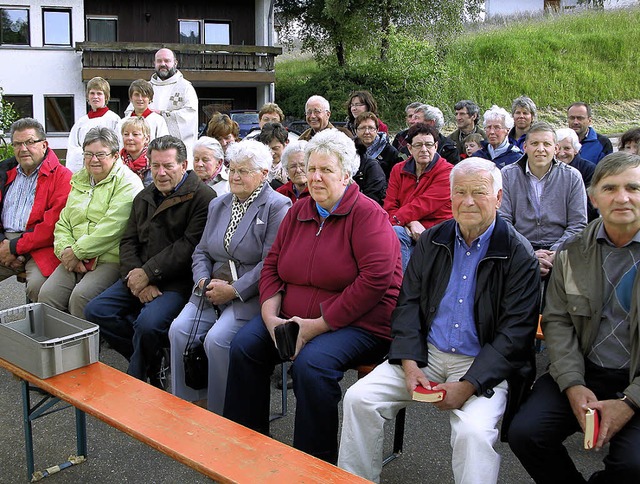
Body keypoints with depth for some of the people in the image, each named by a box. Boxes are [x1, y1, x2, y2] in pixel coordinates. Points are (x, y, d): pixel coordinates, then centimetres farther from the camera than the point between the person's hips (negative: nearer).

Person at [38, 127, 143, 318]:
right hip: (75, 260, 6)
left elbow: (112, 227, -15)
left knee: (80, 296, -28)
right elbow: (63, 223, 18)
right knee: (47, 294, -17)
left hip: (110, 259, -6)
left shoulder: (127, 182, -4)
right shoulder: (79, 180, 21)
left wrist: (77, 251, -12)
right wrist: (65, 251, -2)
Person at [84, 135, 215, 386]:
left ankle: (135, 381, 0)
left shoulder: (202, 196, -6)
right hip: (139, 276, 8)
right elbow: (128, 242, 13)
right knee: (95, 311, -8)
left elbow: (189, 246, -15)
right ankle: (151, 359, 3)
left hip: (177, 282, -7)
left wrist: (148, 273, -16)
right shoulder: (143, 198, 18)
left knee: (148, 323, -30)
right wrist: (136, 276, -7)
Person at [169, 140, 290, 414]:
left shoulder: (277, 207, -5)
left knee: (217, 338, -26)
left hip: (250, 295, -6)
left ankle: (219, 415, -6)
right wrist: (204, 281, -3)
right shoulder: (218, 205, 19)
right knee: (179, 329, -16)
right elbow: (202, 251, 17)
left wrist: (233, 290, -17)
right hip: (213, 290, 7)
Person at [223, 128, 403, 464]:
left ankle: (315, 463, -10)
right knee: (243, 345, -9)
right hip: (293, 319, 7)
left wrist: (318, 325, -21)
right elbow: (272, 266, 13)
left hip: (358, 323, -7)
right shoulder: (298, 212, 10)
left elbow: (376, 278, -22)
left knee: (311, 363, -31)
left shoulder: (367, 214, -11)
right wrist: (271, 317, -5)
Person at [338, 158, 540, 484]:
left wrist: (468, 386, -20)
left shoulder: (518, 255, -7)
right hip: (426, 353, 4)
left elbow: (515, 332, -11)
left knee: (474, 431, -32)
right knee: (358, 398, -11)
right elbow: (408, 303, 6)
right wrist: (410, 365, -9)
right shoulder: (431, 241, 7)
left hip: (484, 365, -4)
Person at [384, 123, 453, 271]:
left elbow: (424, 204, -13)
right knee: (395, 232, -30)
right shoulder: (398, 170, 13)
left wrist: (394, 220, -19)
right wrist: (411, 222, -16)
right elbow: (390, 206, 3)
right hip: (407, 230, 4)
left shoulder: (447, 172, -2)